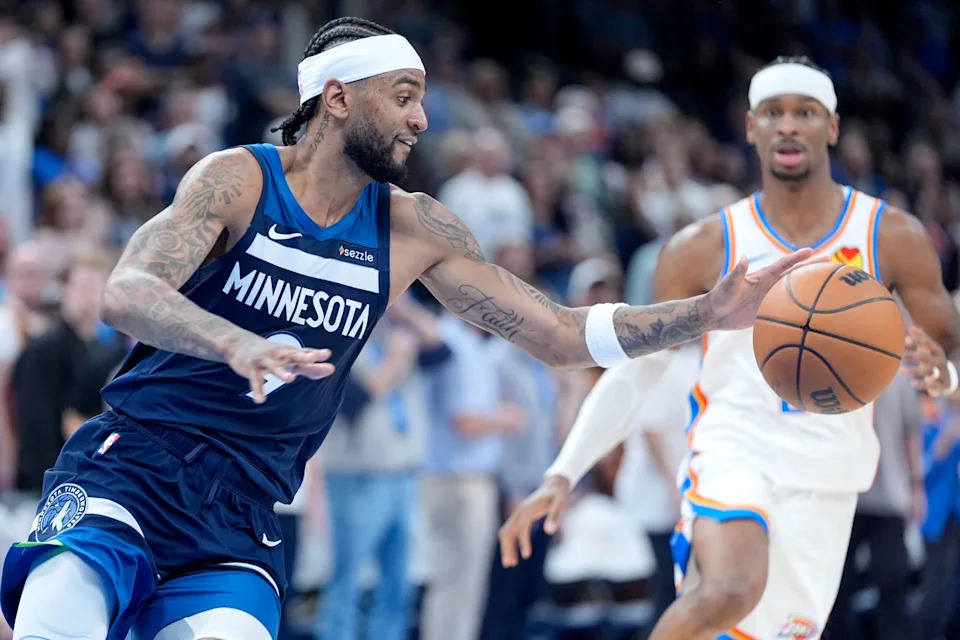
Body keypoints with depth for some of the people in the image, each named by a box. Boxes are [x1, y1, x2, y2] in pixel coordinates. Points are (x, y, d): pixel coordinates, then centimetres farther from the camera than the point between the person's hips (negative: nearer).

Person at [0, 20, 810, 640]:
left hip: (240, 518, 4)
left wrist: (708, 314, -1)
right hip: (129, 466, -4)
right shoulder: (238, 179, -5)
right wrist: (237, 345, -39)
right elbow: (125, 294, -21)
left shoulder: (413, 231, 9)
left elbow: (563, 334, 11)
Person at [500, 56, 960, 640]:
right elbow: (634, 373, 6)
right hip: (732, 450, -2)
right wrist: (563, 476, -6)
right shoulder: (704, 248, 2)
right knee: (729, 592, -33)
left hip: (824, 482, 2)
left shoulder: (892, 238, 3)